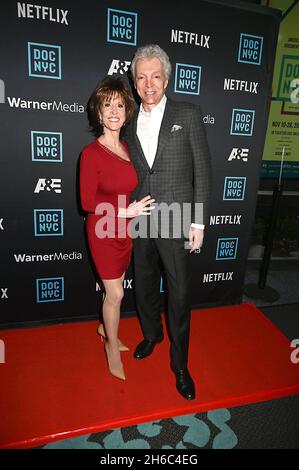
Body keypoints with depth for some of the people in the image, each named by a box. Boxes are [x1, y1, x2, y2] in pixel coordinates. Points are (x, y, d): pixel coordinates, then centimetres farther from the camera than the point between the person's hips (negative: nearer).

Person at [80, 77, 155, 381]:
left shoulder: (128, 148, 2)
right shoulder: (91, 153, -16)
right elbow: (88, 201, -16)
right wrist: (125, 210, -21)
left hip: (125, 230, 6)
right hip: (103, 231, -5)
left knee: (114, 288, 19)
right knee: (115, 294, 2)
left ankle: (105, 328, 45)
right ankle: (112, 346, 28)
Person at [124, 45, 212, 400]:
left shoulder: (188, 115, -2)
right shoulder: (130, 123, 9)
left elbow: (202, 171, -4)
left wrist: (198, 223, -9)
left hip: (175, 222, -4)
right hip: (139, 221, 4)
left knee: (179, 293, 3)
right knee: (144, 286, 17)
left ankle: (180, 363, 24)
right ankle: (151, 334, 44)